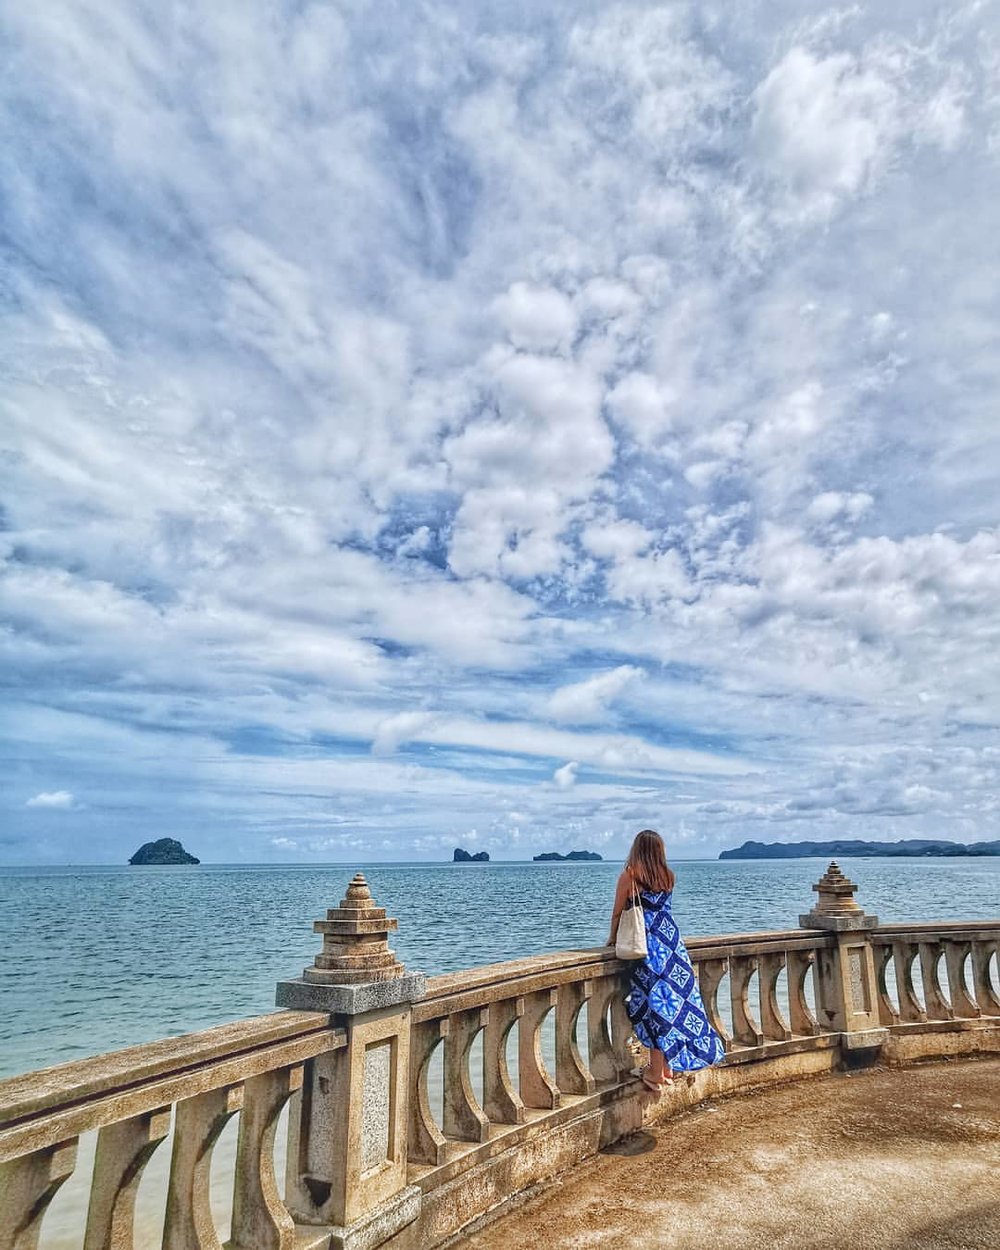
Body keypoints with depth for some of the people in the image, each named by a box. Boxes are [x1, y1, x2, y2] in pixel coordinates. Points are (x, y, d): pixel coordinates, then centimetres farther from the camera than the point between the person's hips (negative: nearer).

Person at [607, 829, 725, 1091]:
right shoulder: (668, 876, 5)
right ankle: (667, 1067, 23)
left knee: (654, 1006, 1)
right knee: (676, 1000, 12)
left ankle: (655, 1073, 9)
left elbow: (618, 914, -1)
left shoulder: (629, 876, -9)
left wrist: (613, 938, 15)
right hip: (672, 942, 5)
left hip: (648, 947, -5)